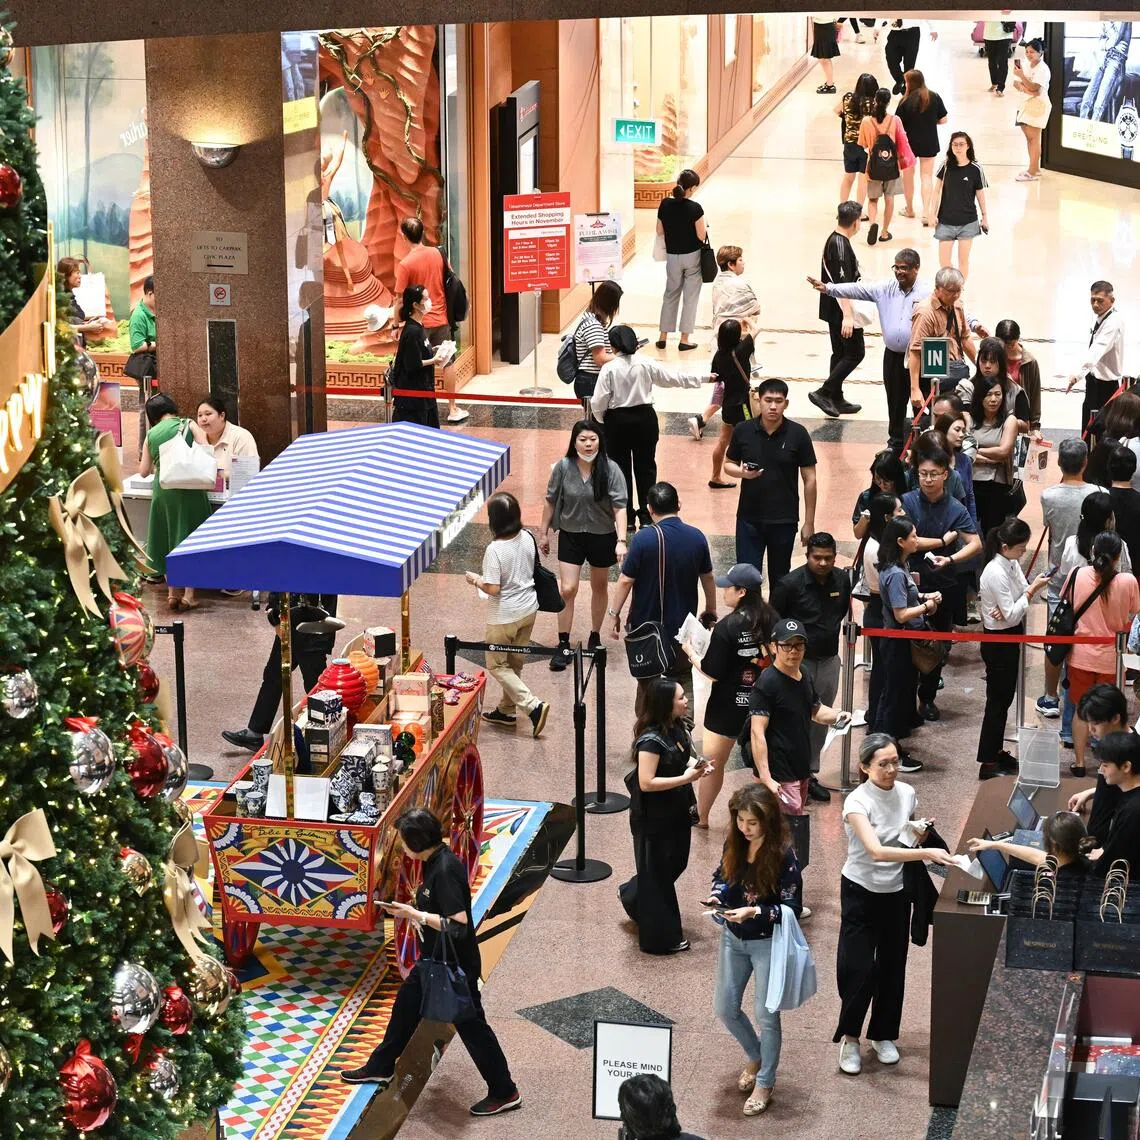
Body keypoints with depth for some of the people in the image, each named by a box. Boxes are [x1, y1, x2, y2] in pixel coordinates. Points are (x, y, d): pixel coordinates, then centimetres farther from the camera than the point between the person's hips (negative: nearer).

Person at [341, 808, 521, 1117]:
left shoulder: (445, 871, -28)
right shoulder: (434, 862, 1)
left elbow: (458, 922, -32)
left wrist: (416, 915, -24)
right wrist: (412, 910, 1)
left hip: (455, 965, -10)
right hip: (436, 959, 10)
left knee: (470, 1023, 2)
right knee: (406, 1003, 23)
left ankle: (505, 1093, 15)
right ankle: (380, 1068, 41)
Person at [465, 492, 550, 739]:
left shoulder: (495, 549, -26)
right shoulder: (528, 538, -6)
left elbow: (493, 588, -24)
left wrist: (476, 580, -7)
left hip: (504, 616, -7)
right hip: (528, 609, 7)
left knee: (497, 665, 9)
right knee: (515, 663, 21)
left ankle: (533, 706, -4)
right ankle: (506, 710, 34)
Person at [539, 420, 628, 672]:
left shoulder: (610, 469, -17)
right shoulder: (563, 468, -12)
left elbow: (619, 507, -20)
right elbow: (551, 502, 0)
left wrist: (621, 541, -29)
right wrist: (543, 533, 6)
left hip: (602, 536, 0)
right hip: (570, 535, 0)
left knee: (599, 588, 17)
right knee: (567, 590, -7)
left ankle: (595, 638, 36)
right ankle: (563, 646, 3)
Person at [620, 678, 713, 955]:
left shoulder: (676, 728, 2)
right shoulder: (651, 739, -26)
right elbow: (646, 782, -28)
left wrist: (695, 769, -2)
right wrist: (686, 778, -26)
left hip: (675, 812, 9)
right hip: (653, 817, -9)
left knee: (675, 863, 22)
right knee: (657, 872, 6)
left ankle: (632, 896, 48)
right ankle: (661, 937, 19)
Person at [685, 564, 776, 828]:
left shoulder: (727, 627, -20)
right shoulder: (771, 619, -3)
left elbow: (712, 672, -18)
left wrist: (691, 652, -1)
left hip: (729, 705, -5)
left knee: (712, 763, 10)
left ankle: (701, 817, 23)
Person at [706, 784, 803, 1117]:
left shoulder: (783, 856, -22)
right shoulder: (733, 844, -6)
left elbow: (793, 908, -19)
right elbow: (721, 877, 12)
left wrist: (755, 912, -31)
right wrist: (717, 894, -11)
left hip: (766, 943, -6)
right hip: (732, 938, 6)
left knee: (765, 1015, 4)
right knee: (725, 1008, 14)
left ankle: (764, 1083, 21)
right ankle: (756, 1057, 40)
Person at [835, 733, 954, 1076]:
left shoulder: (906, 793, -5)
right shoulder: (858, 802, -22)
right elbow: (876, 851, -36)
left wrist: (918, 834, -12)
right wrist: (926, 853, -45)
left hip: (896, 892, 5)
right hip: (861, 892, -5)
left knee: (892, 967, 12)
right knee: (858, 969, -6)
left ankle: (883, 1035, 29)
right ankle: (849, 1039, 13)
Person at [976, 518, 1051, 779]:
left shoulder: (1013, 564, 1)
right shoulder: (996, 573, -26)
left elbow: (1023, 597, 1)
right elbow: (1012, 616, -24)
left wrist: (1010, 610, -19)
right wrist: (1032, 590, -20)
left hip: (1011, 637, 9)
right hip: (997, 641, -9)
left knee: (1004, 697, 19)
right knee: (998, 700, 0)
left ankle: (996, 752, 33)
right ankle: (988, 764, 9)